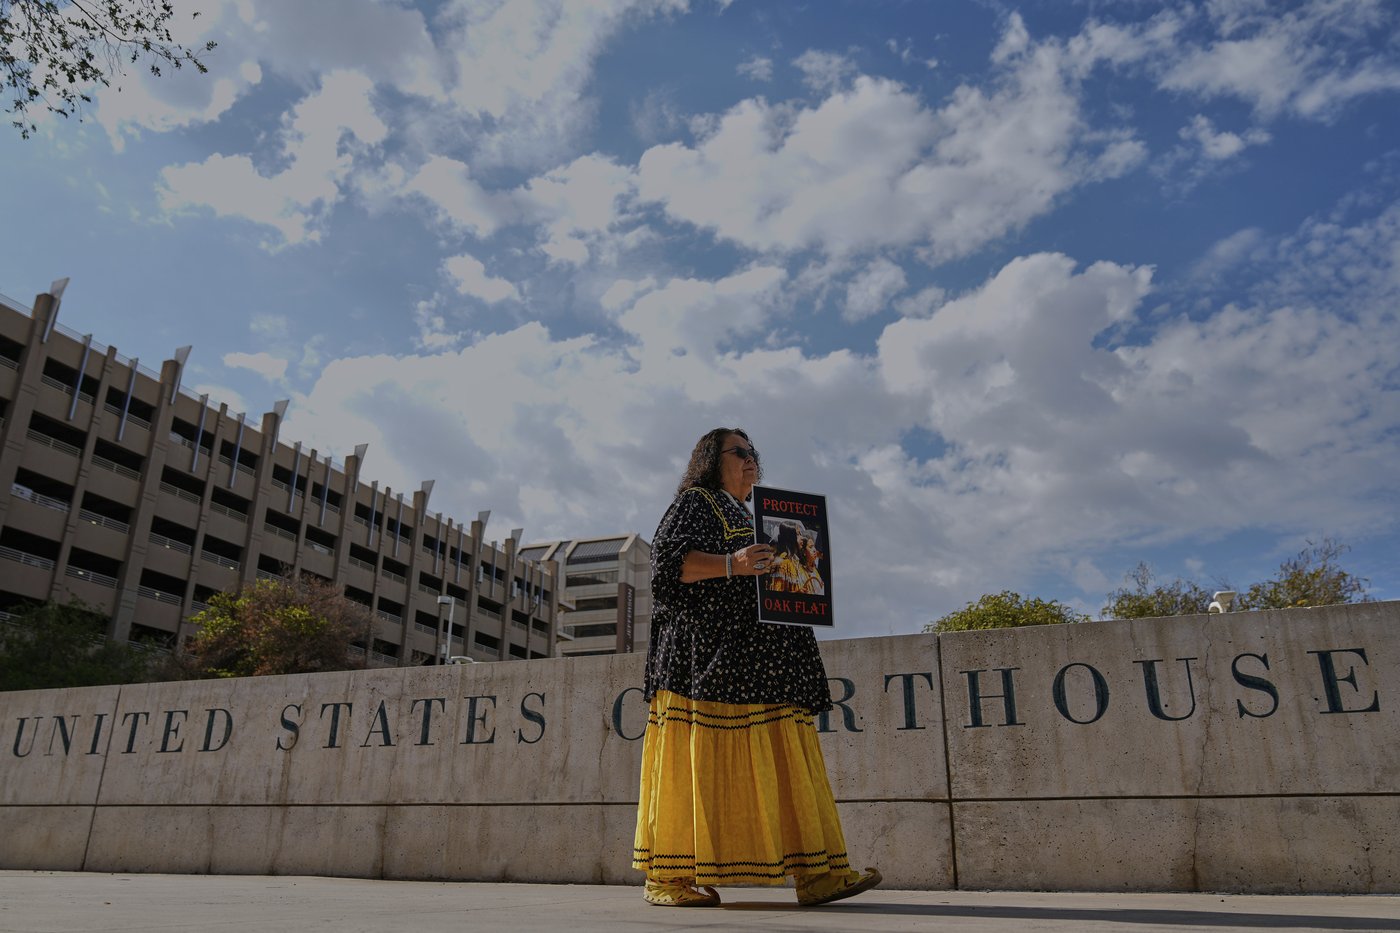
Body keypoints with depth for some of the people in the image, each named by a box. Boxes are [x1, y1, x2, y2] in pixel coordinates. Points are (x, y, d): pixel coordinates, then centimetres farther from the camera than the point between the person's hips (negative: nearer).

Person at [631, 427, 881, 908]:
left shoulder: (750, 519, 30)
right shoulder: (695, 502, 5)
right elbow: (669, 560, -11)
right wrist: (730, 564, -25)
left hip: (758, 661, 8)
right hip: (711, 651, -8)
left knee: (785, 762, 0)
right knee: (698, 761, -9)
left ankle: (816, 874, -2)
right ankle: (668, 876, -4)